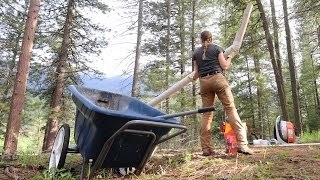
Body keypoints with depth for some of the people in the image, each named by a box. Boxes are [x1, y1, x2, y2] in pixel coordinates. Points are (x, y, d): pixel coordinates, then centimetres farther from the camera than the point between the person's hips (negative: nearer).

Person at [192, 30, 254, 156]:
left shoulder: (196, 53, 16)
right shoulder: (217, 48, 9)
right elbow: (224, 66, 3)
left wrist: (193, 78, 39)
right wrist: (229, 58, 24)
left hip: (204, 82, 3)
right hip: (218, 78, -3)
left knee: (206, 114, 3)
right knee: (231, 108, -7)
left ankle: (206, 148, 0)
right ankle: (242, 144, -17)